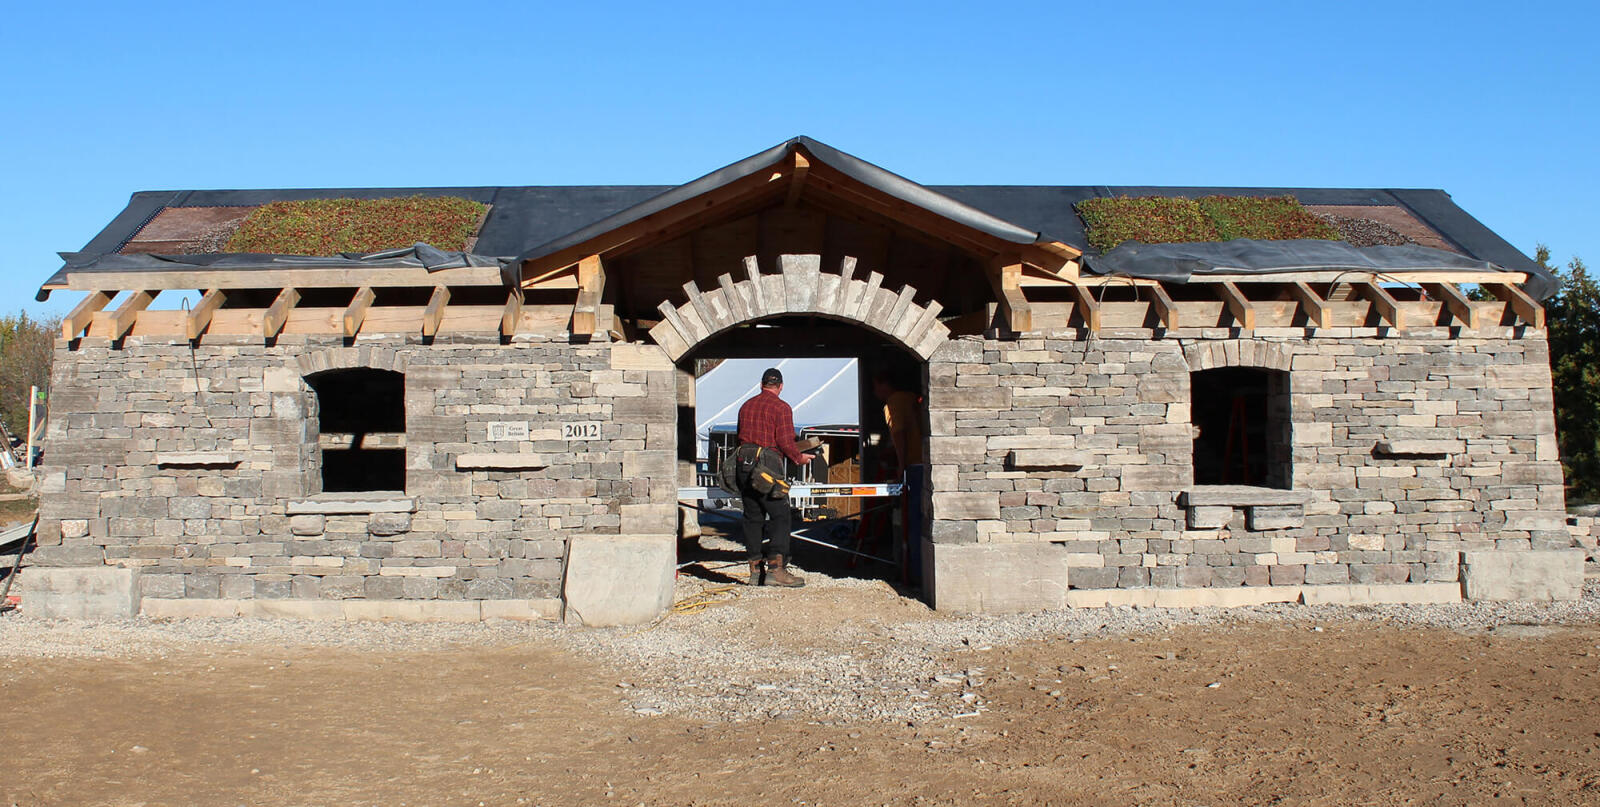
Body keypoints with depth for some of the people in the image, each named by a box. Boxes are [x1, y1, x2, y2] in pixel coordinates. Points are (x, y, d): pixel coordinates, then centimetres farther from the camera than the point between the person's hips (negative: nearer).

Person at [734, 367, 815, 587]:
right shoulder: (781, 407, -3)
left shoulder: (746, 406, 17)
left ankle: (755, 569, 10)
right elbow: (785, 442, -9)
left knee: (752, 517, 9)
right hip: (767, 463, -6)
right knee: (779, 516, -4)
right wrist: (799, 458, 7)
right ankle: (776, 568, -14)